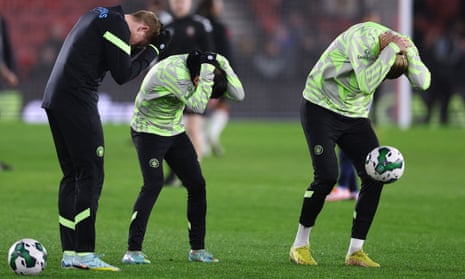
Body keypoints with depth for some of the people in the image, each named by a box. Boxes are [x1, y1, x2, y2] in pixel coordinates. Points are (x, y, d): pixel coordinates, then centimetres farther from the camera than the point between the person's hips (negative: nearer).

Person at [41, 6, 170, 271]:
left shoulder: (100, 15, 21)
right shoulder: (117, 26, -8)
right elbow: (123, 75, -9)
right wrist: (153, 50, 2)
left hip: (54, 100, 10)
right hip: (77, 102, -10)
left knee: (72, 176, 11)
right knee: (91, 176, -8)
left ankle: (69, 253, 10)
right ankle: (84, 254, -12)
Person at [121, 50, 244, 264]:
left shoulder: (198, 64, -8)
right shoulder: (172, 71, -31)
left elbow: (238, 95, -9)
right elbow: (197, 106, -37)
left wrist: (224, 65, -18)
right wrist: (206, 76, -37)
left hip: (175, 133, 7)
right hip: (149, 132, -7)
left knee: (197, 185, 0)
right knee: (153, 184, -22)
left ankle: (197, 249, 10)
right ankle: (133, 250, -20)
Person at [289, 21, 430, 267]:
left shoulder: (402, 44, -7)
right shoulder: (363, 38, -28)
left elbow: (422, 82, -21)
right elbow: (367, 84, -42)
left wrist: (408, 50, -28)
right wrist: (391, 49, -39)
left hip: (355, 117, 6)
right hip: (320, 108, -6)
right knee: (326, 176, -17)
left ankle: (355, 251, -1)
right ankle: (300, 246, 1)